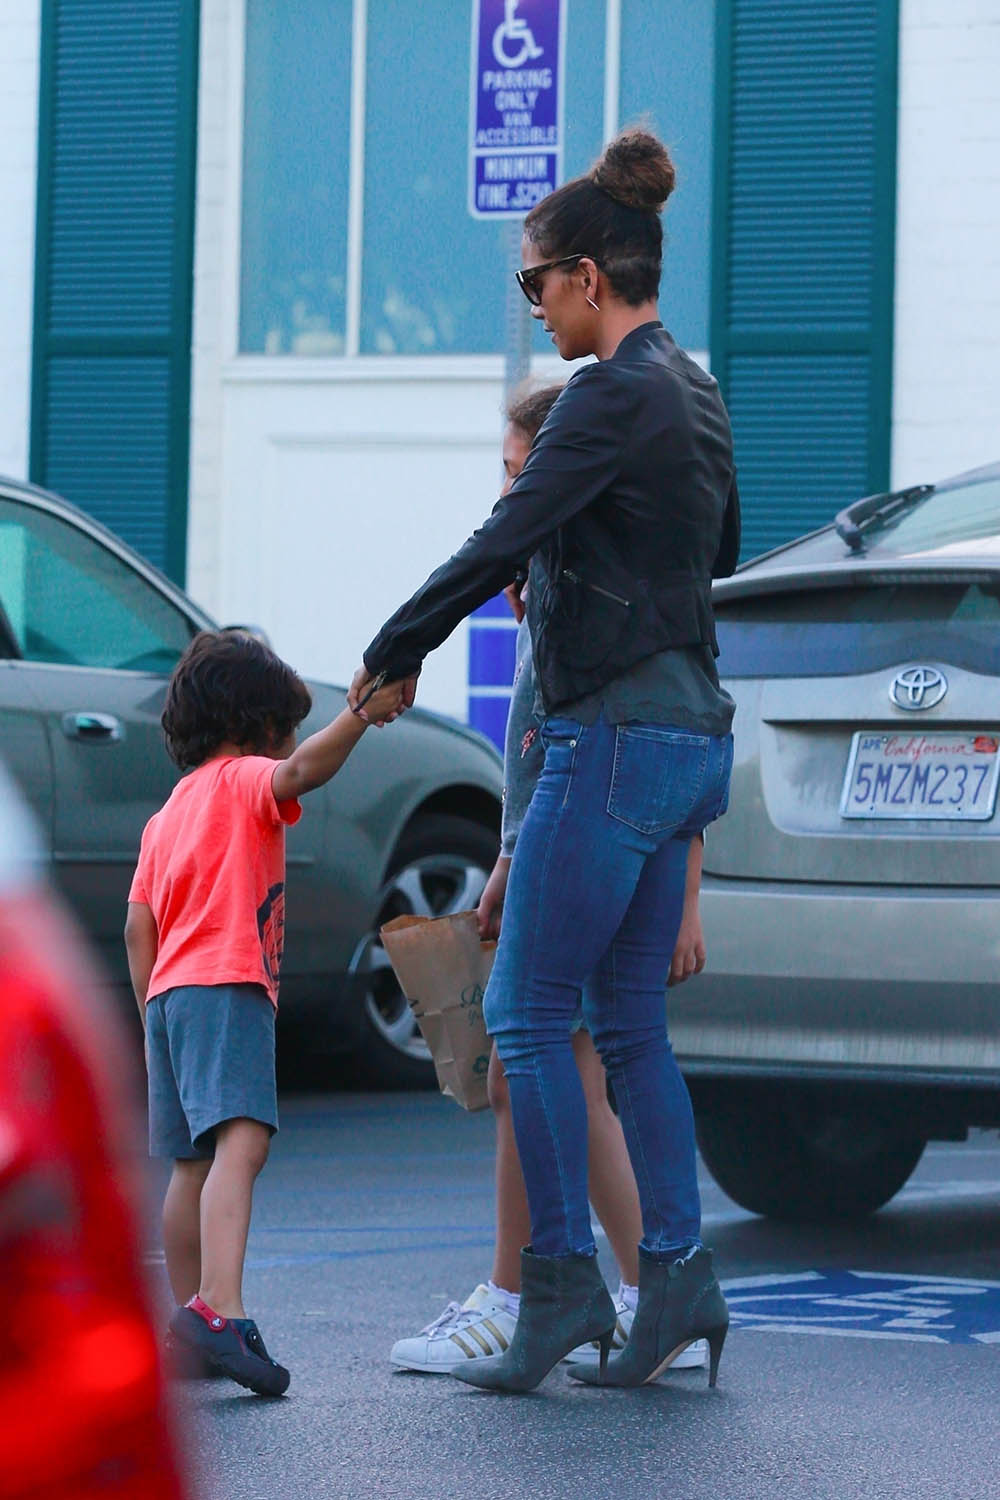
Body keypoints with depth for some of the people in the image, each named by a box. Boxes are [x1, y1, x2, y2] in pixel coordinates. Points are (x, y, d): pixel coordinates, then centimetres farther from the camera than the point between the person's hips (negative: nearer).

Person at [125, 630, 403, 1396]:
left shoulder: (166, 814, 25)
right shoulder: (244, 780, 3)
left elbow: (138, 928, 20)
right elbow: (301, 770, -21)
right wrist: (361, 715, -32)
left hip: (169, 993, 9)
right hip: (226, 987, -9)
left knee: (193, 1166, 17)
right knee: (240, 1141, -23)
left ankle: (190, 1319, 23)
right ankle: (221, 1311, -41)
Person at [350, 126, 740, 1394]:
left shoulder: (614, 396, -15)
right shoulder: (694, 393, 14)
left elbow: (500, 543, -17)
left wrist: (391, 656, -6)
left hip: (616, 735, -9)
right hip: (689, 730, 9)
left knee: (528, 1013, -4)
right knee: (629, 1021, 10)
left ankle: (563, 1281, -3)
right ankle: (677, 1277, 6)